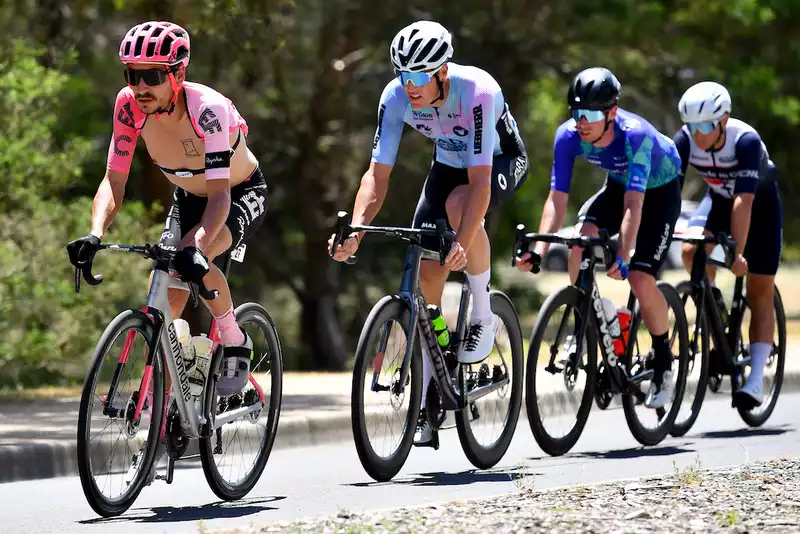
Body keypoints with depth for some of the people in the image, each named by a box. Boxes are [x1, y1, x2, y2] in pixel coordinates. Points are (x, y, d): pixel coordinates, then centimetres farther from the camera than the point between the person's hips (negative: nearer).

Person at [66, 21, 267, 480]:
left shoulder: (208, 110, -36)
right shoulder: (130, 106, -21)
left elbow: (220, 194, -41)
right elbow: (114, 182, -20)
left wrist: (198, 247, -58)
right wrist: (95, 235, -38)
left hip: (242, 194, -5)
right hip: (188, 197, 5)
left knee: (194, 259, -35)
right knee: (164, 306, -9)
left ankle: (236, 344, -11)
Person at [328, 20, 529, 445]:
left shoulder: (477, 92, -38)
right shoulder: (396, 97, -25)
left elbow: (479, 181, -41)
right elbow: (378, 174, -24)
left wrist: (462, 245, -53)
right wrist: (355, 230, -41)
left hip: (501, 160, -4)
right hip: (447, 163, 5)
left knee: (459, 205, -38)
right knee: (427, 275, -7)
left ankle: (483, 316, -15)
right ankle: (428, 402, 0)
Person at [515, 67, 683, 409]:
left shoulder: (635, 135, -38)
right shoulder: (568, 136, -25)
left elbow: (633, 205, -42)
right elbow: (557, 199, -25)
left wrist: (622, 257, -52)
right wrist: (539, 251, -37)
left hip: (660, 191, -4)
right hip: (617, 186, 4)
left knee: (640, 280, -18)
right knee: (583, 236, -27)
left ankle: (663, 360, 5)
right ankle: (581, 327, -8)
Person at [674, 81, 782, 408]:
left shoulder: (746, 140, -36)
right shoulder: (685, 140, -26)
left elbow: (743, 201, -42)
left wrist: (737, 253, -48)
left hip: (760, 202, -4)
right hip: (718, 198, 4)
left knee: (759, 294, -6)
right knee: (690, 251, -26)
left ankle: (755, 381, -8)